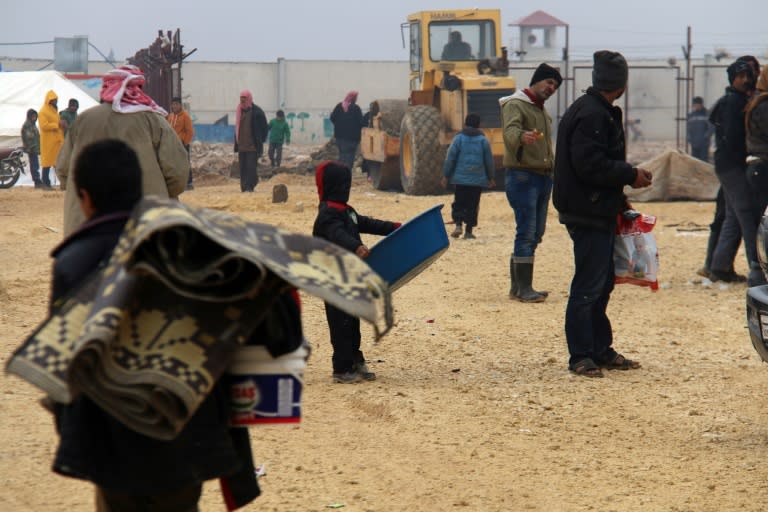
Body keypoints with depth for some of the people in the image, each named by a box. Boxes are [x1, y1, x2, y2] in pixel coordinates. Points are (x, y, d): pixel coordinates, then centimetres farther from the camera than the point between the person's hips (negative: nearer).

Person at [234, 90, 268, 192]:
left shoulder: (257, 112, -5)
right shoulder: (239, 111, 14)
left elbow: (264, 128, -3)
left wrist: (259, 142, -6)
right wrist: (236, 144, 15)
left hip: (253, 146, -6)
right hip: (242, 145, 6)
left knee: (251, 166, -13)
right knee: (243, 167, 5)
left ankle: (249, 186, -14)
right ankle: (244, 188, 9)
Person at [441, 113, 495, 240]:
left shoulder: (458, 138, -2)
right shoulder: (483, 140, 1)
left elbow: (450, 158, -3)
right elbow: (489, 161, 6)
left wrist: (446, 175, 5)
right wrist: (490, 177, 18)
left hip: (460, 178, 0)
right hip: (478, 180, 0)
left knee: (458, 203, 9)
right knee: (473, 206, 5)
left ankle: (458, 225, -10)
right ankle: (469, 231, 3)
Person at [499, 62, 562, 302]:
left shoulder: (543, 112, 23)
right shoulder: (515, 105, -7)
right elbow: (510, 132, -27)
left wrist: (553, 170, 19)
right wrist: (521, 136, -48)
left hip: (543, 177, 9)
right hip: (523, 176, -9)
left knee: (535, 234, 9)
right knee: (527, 233, -13)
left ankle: (517, 287, 15)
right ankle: (523, 288, -13)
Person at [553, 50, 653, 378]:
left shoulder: (600, 112, 15)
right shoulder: (592, 114, -18)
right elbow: (589, 165, -25)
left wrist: (618, 198, 15)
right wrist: (631, 176, -15)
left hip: (600, 213, 11)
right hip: (589, 215, -11)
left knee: (601, 283, 16)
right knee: (588, 287, -6)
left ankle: (601, 351, 23)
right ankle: (580, 357, -1)